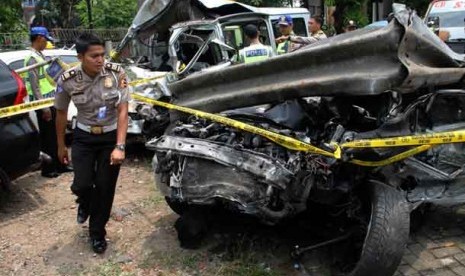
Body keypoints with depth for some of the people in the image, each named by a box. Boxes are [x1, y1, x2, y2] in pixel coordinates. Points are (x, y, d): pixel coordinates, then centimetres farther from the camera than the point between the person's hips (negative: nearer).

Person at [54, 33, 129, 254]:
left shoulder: (116, 73, -18)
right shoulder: (67, 80, -13)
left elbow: (123, 111, -16)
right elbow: (61, 113, 2)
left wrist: (119, 147, -23)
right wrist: (61, 146, 9)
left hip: (111, 136, -1)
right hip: (84, 138, 1)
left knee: (105, 189, 2)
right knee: (82, 185, -8)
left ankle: (97, 233, 25)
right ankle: (85, 204, 32)